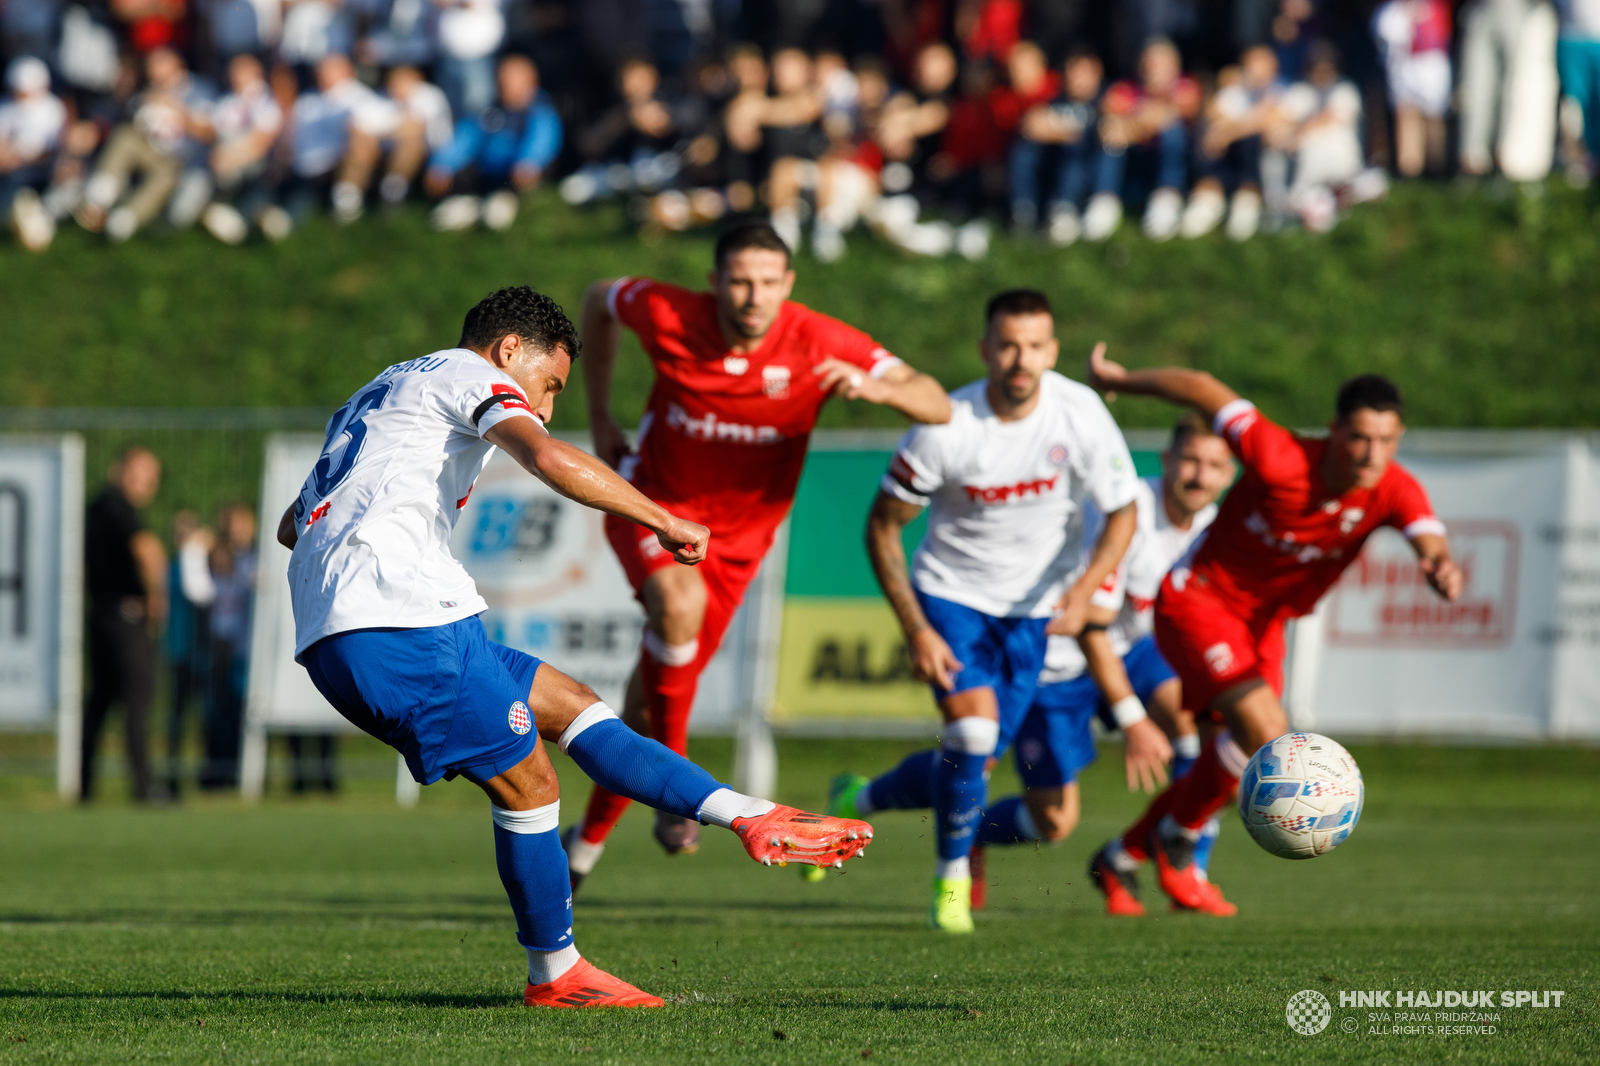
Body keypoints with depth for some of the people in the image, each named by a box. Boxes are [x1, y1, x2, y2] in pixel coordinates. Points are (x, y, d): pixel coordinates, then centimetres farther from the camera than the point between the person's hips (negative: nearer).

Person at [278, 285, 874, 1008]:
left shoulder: (374, 397, 33)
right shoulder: (466, 374, 4)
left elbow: (290, 525, 37)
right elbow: (549, 459, -16)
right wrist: (664, 523, -10)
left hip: (329, 637, 10)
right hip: (401, 617, -10)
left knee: (571, 705, 10)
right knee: (527, 782, -1)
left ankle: (751, 818, 3)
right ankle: (555, 976, 9)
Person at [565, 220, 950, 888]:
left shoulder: (820, 344, -22)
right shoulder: (667, 315, -20)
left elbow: (936, 405, -27)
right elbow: (599, 300, 4)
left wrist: (873, 387, -49)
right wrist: (600, 418, 4)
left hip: (736, 536, 2)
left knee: (651, 699, 6)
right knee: (679, 601, -35)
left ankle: (590, 838, 29)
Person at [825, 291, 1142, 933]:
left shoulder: (1080, 414, -18)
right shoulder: (945, 428, -23)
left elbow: (1122, 514, -6)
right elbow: (882, 526, -12)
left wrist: (1084, 588, -24)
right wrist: (915, 629, -18)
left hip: (1031, 606, 3)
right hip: (950, 591, -3)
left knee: (973, 762, 3)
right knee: (973, 728, -22)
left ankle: (857, 802, 33)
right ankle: (952, 879, 2)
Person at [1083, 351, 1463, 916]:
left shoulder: (1394, 492, -18)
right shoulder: (1282, 462, -31)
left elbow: (1430, 542, -36)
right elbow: (1203, 389, -21)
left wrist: (1441, 566, -61)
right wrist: (1119, 380, -7)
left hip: (1264, 622, 6)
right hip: (1200, 600, -6)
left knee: (1230, 770, 11)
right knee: (1265, 732, -23)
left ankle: (1119, 860, 32)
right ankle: (1176, 839, 2)